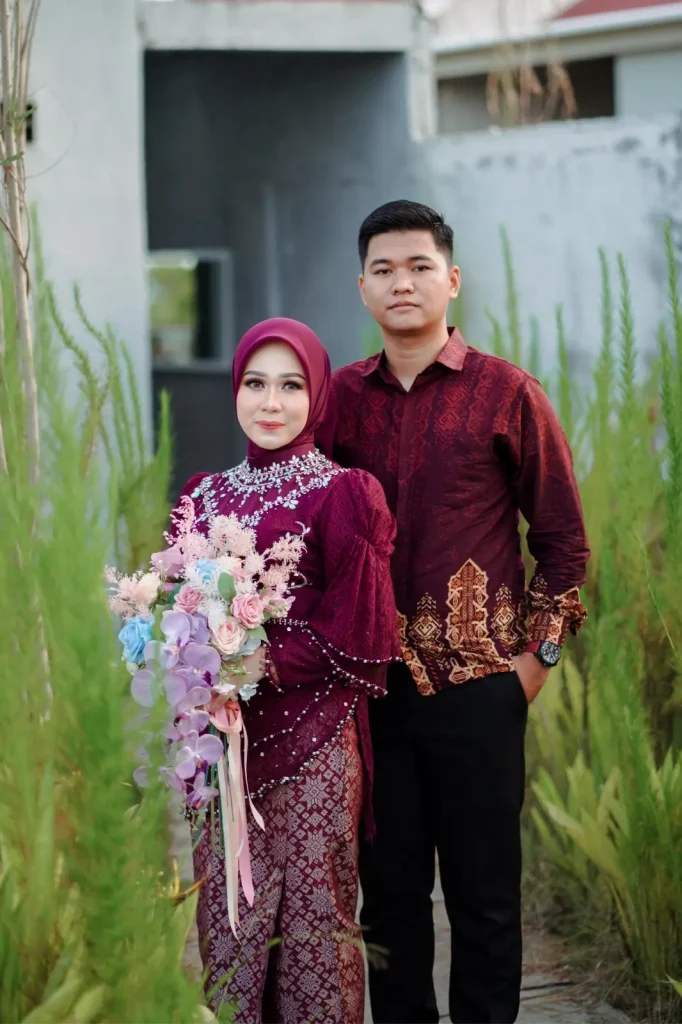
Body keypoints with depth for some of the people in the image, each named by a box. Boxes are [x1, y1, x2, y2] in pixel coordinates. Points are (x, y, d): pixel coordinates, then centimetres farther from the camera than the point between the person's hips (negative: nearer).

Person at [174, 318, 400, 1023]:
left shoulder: (343, 493, -5)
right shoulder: (205, 494, 11)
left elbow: (355, 628, -9)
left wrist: (268, 664, -17)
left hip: (311, 734, -4)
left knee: (310, 905, 3)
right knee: (225, 903, 8)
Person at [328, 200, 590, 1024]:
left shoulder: (507, 394, -3)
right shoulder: (341, 397, 6)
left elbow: (563, 536, 2)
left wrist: (540, 653, -2)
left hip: (477, 685, -3)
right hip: (369, 684, 3)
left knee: (483, 893, 4)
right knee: (388, 886, 11)